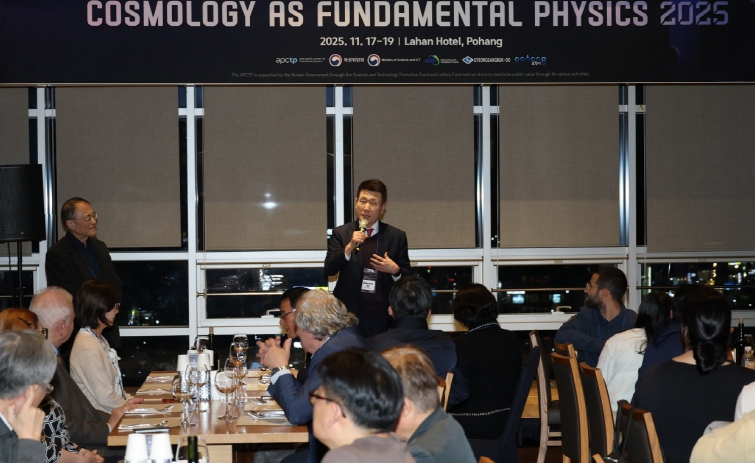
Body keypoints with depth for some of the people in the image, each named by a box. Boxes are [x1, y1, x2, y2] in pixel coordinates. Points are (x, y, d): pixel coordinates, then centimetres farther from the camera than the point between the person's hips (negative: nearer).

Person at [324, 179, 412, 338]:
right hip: (348, 316, 0)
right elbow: (329, 270, -6)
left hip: (382, 318, 0)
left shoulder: (396, 236, 3)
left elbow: (407, 276, 7)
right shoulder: (341, 233, 3)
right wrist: (349, 247, -19)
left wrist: (395, 270, -15)